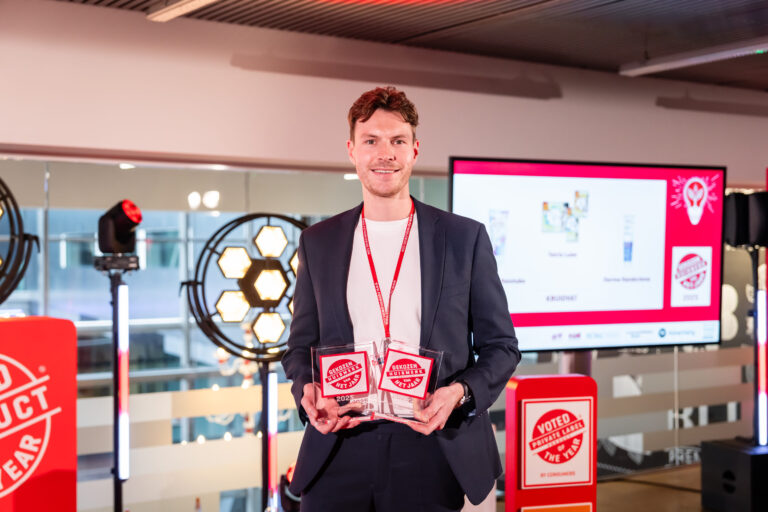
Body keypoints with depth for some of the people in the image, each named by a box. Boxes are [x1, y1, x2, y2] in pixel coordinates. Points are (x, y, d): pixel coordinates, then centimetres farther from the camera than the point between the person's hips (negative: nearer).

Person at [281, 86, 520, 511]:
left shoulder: (465, 237, 4)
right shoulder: (318, 242, 10)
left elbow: (500, 346, 6)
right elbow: (301, 344, 15)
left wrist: (460, 392, -12)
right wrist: (307, 389, -6)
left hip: (431, 447, -1)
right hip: (339, 448, 2)